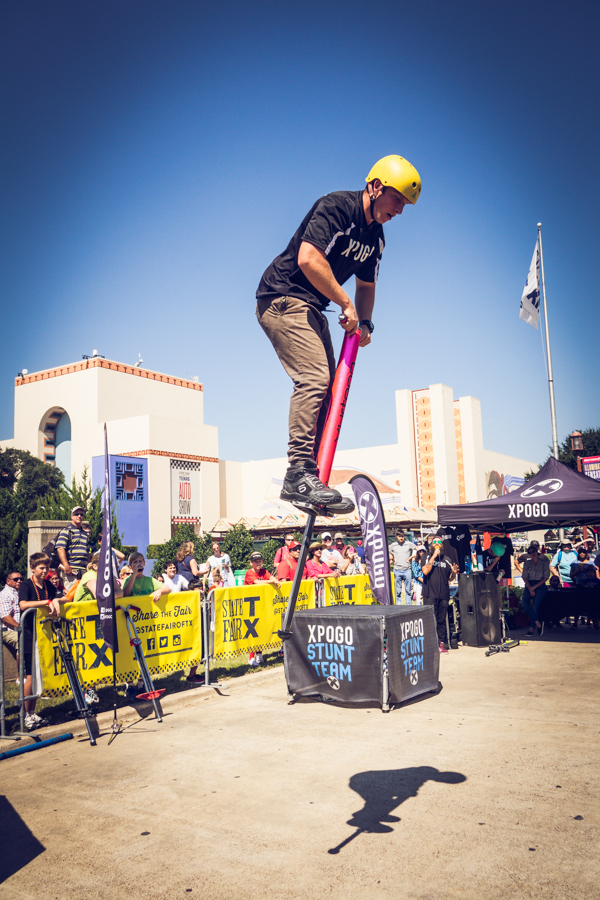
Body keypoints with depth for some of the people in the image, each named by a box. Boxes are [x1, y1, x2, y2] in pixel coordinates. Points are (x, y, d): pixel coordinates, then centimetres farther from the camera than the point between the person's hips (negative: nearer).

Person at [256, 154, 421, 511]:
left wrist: (365, 322, 6)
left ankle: (306, 478, 8)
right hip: (283, 298, -9)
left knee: (327, 388, 4)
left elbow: (366, 285, 23)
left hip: (311, 309, 9)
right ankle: (298, 475, -22)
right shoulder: (336, 207, -15)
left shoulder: (376, 236, 12)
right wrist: (346, 303, -19)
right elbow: (308, 259, -26)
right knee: (315, 378, -23)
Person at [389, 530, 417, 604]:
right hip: (397, 570, 1)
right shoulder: (393, 545, 5)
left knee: (408, 590, 3)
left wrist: (412, 557, 0)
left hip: (407, 570, -1)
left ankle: (409, 606, 8)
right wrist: (391, 558, 5)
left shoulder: (409, 544, 2)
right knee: (397, 591, 4)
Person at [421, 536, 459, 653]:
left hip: (444, 594, 3)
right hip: (430, 594, -3)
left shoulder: (448, 559, 15)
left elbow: (450, 578, 18)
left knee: (442, 620, 5)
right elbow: (425, 571, -11)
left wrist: (454, 572, -4)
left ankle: (441, 643, 11)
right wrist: (433, 557, -12)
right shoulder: (427, 557, 6)